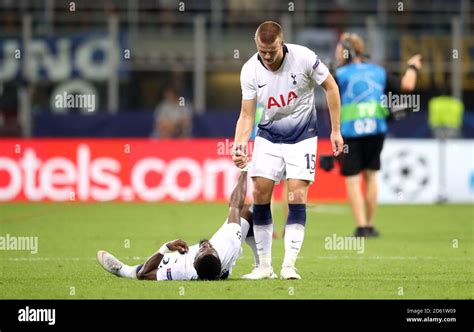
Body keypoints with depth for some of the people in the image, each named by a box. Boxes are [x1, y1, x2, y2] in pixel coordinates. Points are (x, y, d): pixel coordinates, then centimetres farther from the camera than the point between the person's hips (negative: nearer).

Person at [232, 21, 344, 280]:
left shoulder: (304, 58, -20)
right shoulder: (250, 71, -13)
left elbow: (330, 87, -6)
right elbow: (247, 114, -8)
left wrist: (335, 130, -4)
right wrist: (239, 144, -25)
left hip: (302, 137, -2)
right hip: (268, 137, 2)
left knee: (297, 195, -11)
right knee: (260, 193, -7)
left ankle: (289, 265, -9)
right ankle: (264, 266, 2)